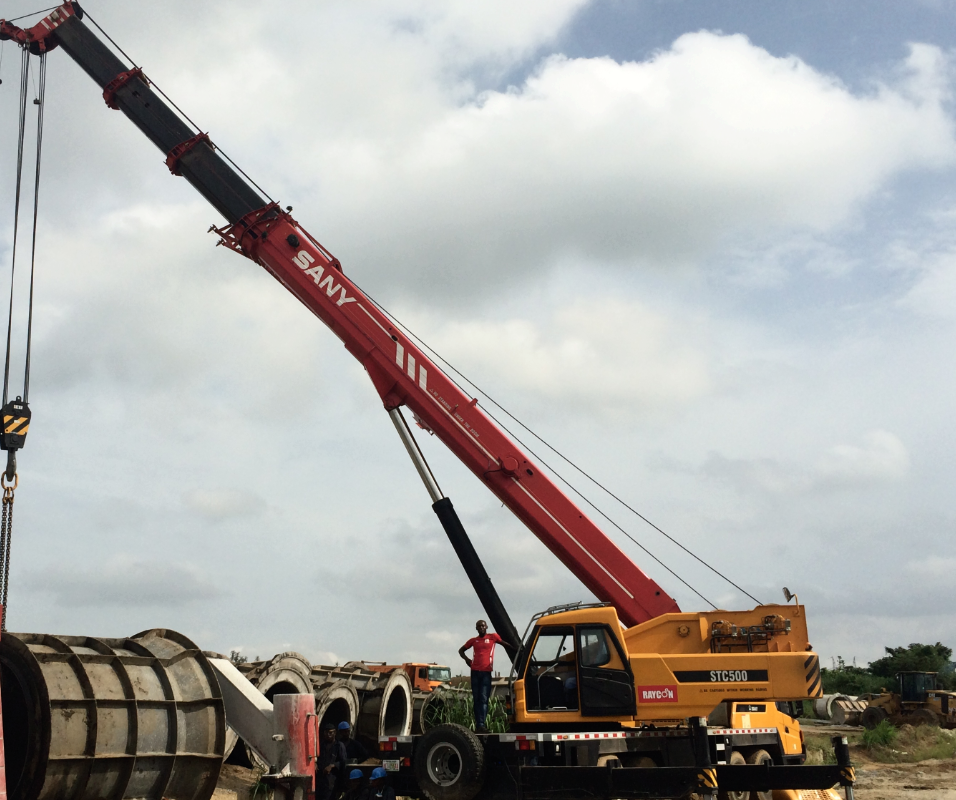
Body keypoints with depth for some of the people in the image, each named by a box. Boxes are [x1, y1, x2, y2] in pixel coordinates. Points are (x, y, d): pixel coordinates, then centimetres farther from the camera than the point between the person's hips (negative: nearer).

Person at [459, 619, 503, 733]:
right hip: (475, 671, 3)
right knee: (476, 699, 5)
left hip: (486, 672, -3)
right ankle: (478, 724, 8)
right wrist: (467, 659, 9)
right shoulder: (473, 640, 14)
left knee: (484, 699, -10)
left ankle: (481, 724, -15)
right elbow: (461, 650, 25)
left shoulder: (493, 637, 6)